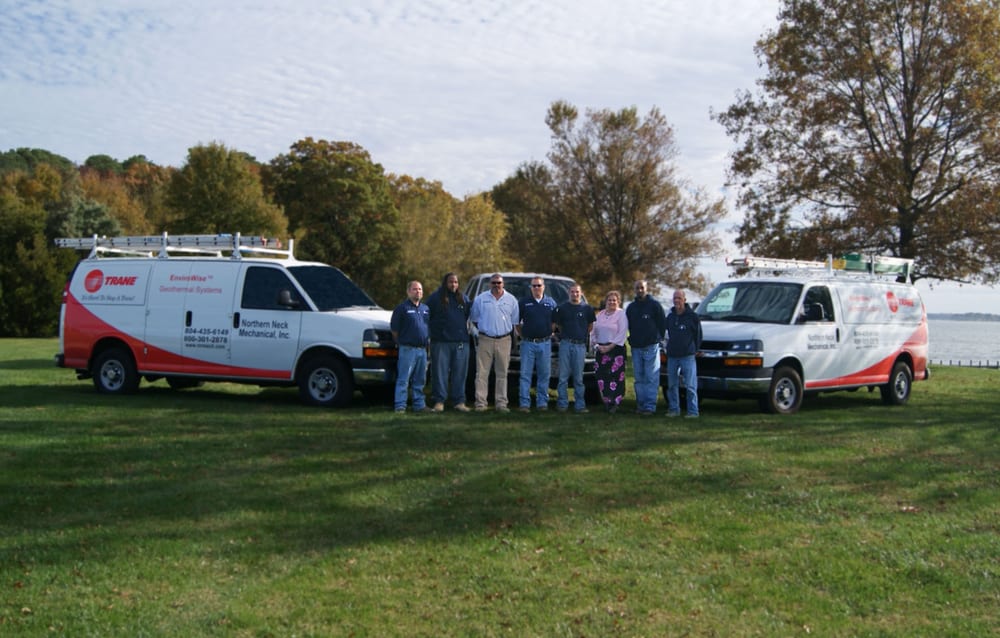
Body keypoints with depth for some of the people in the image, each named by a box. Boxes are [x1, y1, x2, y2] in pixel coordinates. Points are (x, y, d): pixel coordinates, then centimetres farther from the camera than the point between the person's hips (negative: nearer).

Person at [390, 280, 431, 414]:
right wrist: (401, 342, 2)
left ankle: (419, 405, 19)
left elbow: (429, 327, 22)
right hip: (408, 349, -6)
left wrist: (425, 342, 15)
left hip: (422, 349, 6)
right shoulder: (402, 308, -5)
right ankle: (400, 406, -5)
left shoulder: (426, 308, 14)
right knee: (403, 379, -6)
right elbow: (394, 329, -4)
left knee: (419, 380, 12)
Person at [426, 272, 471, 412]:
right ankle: (439, 401, 2)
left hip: (461, 342, 3)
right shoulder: (435, 297, 3)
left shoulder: (463, 298, 13)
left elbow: (470, 314, 23)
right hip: (441, 342, -3)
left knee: (459, 373, 4)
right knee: (440, 372, -2)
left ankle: (459, 401, 10)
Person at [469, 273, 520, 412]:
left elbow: (515, 321, 13)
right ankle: (480, 403, -3)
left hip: (504, 340, 1)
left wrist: (509, 331, 6)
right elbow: (474, 319, 12)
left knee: (502, 373, 4)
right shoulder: (481, 298, 5)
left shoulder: (511, 300, 8)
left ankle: (501, 403, 8)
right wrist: (482, 330, 6)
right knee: (482, 373, -5)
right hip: (485, 340, -1)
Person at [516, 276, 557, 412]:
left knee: (544, 374, 5)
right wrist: (522, 335, 5)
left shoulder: (551, 303, 8)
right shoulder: (523, 302, 4)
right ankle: (525, 403, -2)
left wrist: (550, 332, 7)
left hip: (545, 343, 1)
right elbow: (516, 322, 9)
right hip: (528, 343, -1)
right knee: (525, 374, -3)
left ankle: (542, 402, 13)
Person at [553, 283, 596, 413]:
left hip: (580, 345, 0)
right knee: (563, 376, -1)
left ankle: (580, 404, 5)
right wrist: (564, 333, 7)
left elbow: (591, 325, 16)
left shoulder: (587, 308, 7)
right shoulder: (562, 308, 6)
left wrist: (584, 335, 9)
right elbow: (555, 324, 11)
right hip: (565, 344, 0)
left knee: (578, 377, 2)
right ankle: (562, 403, 4)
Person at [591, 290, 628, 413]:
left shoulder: (621, 314, -2)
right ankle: (606, 402, 11)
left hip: (616, 349, -5)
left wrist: (610, 347, -15)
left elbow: (622, 335, -10)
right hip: (601, 350, 5)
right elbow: (593, 332, 15)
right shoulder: (600, 315, 14)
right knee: (601, 377, 2)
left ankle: (615, 403, -4)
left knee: (616, 377, -9)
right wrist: (596, 345, -2)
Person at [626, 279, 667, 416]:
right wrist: (632, 339, 12)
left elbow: (662, 324, 0)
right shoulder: (631, 307, 13)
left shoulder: (654, 305, -1)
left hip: (651, 347, -5)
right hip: (636, 347, 5)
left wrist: (657, 338, 1)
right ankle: (640, 404, 13)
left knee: (651, 378, -7)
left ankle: (650, 406, -7)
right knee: (639, 378, 8)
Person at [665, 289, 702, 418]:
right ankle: (674, 409, 17)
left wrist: (694, 349, 3)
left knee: (690, 386, -7)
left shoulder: (692, 316, -3)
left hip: (687, 356, -5)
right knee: (672, 385, 8)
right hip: (672, 356, 5)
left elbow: (698, 335, 2)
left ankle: (693, 411, -3)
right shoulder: (670, 317, 12)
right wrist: (670, 347, 15)